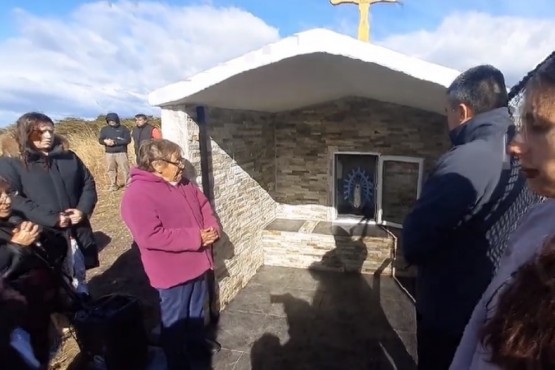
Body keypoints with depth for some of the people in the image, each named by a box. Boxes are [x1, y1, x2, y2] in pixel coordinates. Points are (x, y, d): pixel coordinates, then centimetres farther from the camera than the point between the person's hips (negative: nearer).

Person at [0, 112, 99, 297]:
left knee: (79, 278, 19)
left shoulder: (68, 156, 9)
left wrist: (83, 210, -7)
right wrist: (52, 219, -20)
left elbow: (88, 183, 11)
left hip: (77, 231, 4)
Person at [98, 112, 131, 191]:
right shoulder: (104, 129, 10)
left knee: (125, 169, -6)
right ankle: (113, 185, 19)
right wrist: (105, 141, -19)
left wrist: (115, 142, -17)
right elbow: (100, 140, 6)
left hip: (121, 153, -3)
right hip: (109, 153, 4)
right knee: (111, 170, 8)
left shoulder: (123, 128, 0)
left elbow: (128, 140, -9)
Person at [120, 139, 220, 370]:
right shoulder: (137, 194, -21)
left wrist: (212, 229, -9)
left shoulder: (183, 184, 5)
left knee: (196, 314, 26)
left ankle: (198, 349, 49)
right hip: (173, 272, -8)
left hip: (197, 264, 8)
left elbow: (205, 207, 12)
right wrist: (196, 238, -25)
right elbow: (151, 237, -29)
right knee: (175, 322, 13)